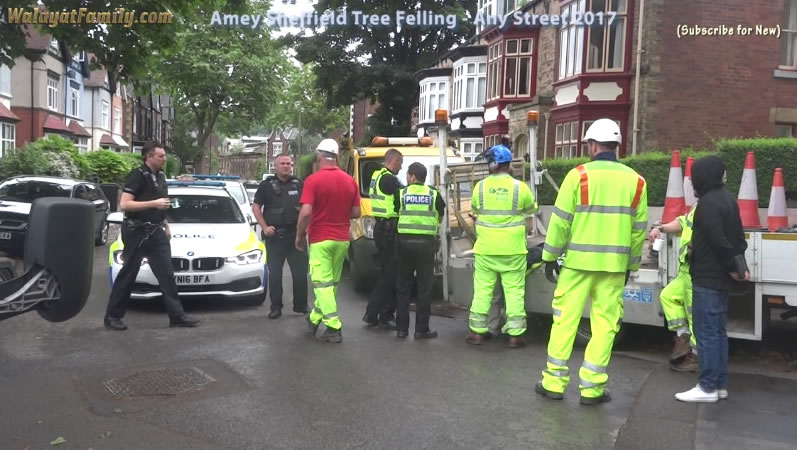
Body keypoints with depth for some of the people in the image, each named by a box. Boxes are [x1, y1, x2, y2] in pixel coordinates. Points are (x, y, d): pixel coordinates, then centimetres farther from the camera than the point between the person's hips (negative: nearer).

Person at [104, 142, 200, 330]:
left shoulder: (160, 176, 11)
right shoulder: (137, 175, -13)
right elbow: (124, 204, -21)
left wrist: (165, 225, 20)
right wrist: (154, 203, -24)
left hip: (155, 232, 7)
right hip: (136, 232, -7)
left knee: (166, 274, 3)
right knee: (128, 275, 1)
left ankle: (177, 315, 5)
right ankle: (112, 316, 14)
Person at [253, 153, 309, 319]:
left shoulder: (299, 184, 11)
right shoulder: (267, 185, 4)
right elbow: (256, 207, 3)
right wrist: (264, 227, -8)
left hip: (296, 234, 2)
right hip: (274, 235, -2)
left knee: (300, 272, 5)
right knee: (274, 273, 3)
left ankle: (301, 305, 16)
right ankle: (276, 307, 12)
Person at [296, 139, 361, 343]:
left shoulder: (313, 180, -12)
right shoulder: (350, 181, 2)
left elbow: (305, 212, -18)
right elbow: (356, 213, 5)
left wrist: (299, 236, -5)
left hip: (320, 239, -5)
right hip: (342, 239, 6)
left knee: (322, 282, -1)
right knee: (332, 282, 17)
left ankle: (333, 326, -6)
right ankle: (315, 317, 33)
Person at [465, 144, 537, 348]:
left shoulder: (480, 186, -3)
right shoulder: (519, 187, -6)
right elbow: (531, 209, 10)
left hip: (485, 248, 1)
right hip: (513, 248, -1)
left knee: (482, 288, 9)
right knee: (514, 290, 5)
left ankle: (477, 331, 15)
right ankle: (515, 334, 9)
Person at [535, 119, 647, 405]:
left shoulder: (578, 175, -5)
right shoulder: (635, 180, 5)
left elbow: (560, 221, -5)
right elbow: (638, 228, 8)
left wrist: (550, 256, 4)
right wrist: (631, 265, 18)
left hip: (578, 261, -2)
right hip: (614, 265, 3)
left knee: (566, 319, 7)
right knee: (605, 323, 8)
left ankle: (555, 382, 13)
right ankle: (591, 387, 13)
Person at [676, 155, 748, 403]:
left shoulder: (708, 202, -16)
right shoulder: (727, 199, 15)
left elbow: (718, 241, -22)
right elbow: (738, 238, 17)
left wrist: (733, 268, -12)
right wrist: (739, 266, 12)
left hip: (708, 279, -10)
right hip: (723, 279, 10)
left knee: (707, 333, -5)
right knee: (718, 331, 14)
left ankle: (707, 387, 0)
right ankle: (720, 384, 20)